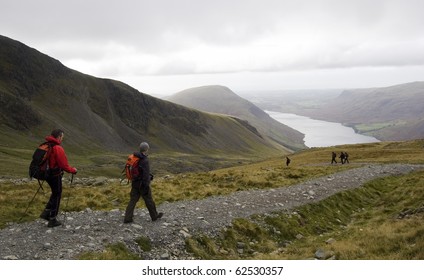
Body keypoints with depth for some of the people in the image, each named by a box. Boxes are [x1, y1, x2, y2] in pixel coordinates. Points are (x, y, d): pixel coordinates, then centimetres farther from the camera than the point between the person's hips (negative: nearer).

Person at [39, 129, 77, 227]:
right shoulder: (58, 148, -22)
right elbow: (64, 165, -21)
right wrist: (73, 170, -6)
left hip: (47, 174, 8)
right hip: (55, 175, -8)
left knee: (55, 193, 25)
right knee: (56, 196, 6)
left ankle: (46, 213, 22)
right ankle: (52, 220, 14)